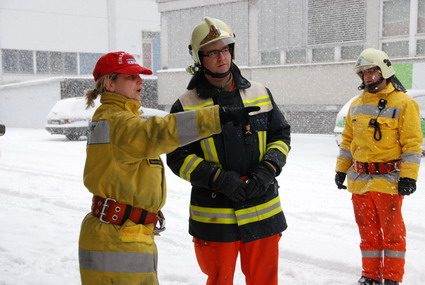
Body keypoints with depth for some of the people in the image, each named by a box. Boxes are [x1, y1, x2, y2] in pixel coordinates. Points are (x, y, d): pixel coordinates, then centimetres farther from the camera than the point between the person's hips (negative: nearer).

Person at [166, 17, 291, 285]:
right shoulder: (186, 106, -3)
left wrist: (267, 170, -9)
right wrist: (219, 178, -19)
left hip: (263, 213, 3)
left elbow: (281, 135, 10)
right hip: (214, 218, -2)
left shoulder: (261, 94, 6)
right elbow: (178, 158, -6)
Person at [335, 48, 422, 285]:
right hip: (359, 180, 6)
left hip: (388, 181, -6)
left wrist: (409, 176, -14)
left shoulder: (404, 103, -6)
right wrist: (341, 169, 16)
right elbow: (348, 139, 18)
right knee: (368, 231, 13)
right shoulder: (357, 104, 12)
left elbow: (412, 143, -9)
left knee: (392, 231, 4)